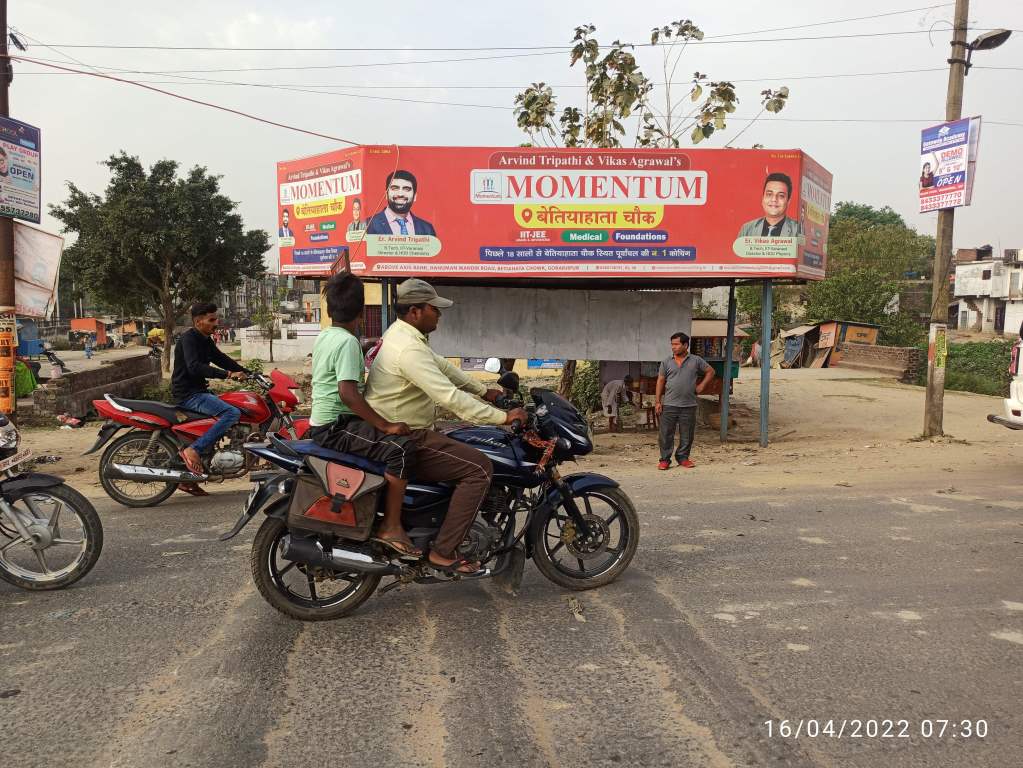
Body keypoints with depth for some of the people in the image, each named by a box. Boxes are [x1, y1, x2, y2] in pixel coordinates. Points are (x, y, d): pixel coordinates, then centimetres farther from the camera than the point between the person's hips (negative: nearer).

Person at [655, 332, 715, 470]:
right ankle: (665, 459, 7)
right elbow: (660, 381, 5)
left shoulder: (696, 361, 4)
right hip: (669, 405, 0)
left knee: (687, 434, 7)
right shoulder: (666, 362, 5)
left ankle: (683, 457, 20)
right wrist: (657, 401, -1)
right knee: (666, 433, -1)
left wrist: (701, 386, 5)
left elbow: (710, 371, 16)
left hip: (689, 405, 0)